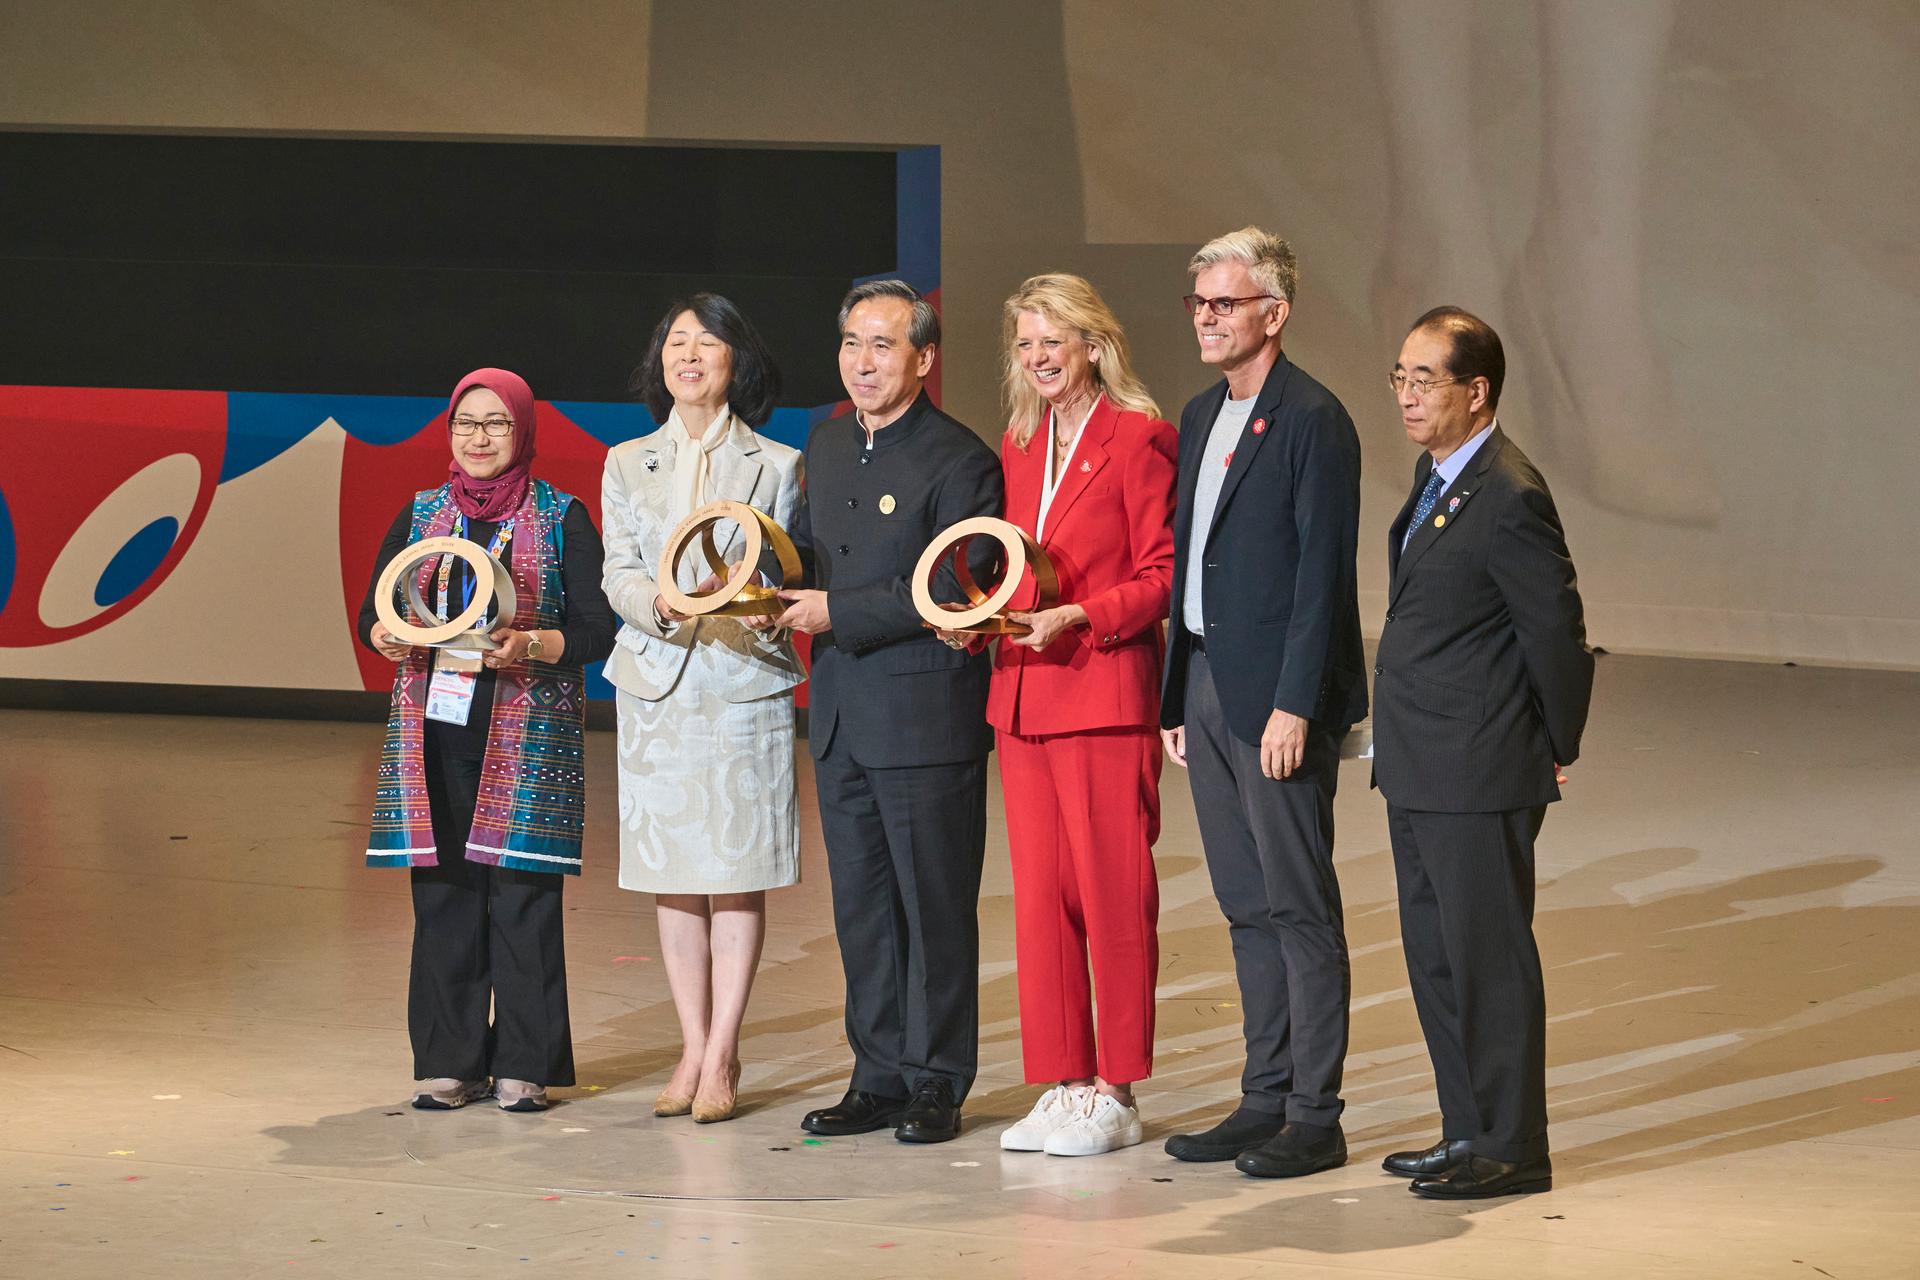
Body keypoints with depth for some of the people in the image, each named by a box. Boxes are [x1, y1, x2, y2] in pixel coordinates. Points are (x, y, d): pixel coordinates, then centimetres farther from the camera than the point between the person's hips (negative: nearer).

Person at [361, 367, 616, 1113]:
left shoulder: (562, 520, 3)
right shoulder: (421, 515, 14)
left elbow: (595, 631, -2)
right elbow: (372, 612, 13)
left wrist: (529, 646, -20)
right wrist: (385, 637, -9)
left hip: (527, 736, -3)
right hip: (436, 730, 3)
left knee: (522, 895, -4)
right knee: (443, 893, 2)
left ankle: (524, 1065, 2)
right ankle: (449, 1062, 8)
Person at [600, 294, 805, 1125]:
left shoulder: (777, 465, 5)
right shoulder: (627, 464, 12)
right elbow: (618, 576, 4)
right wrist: (663, 604, -16)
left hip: (744, 684, -3)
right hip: (655, 683, 3)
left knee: (736, 875, -3)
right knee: (670, 877, 4)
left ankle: (721, 1056, 1)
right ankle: (693, 1050, 11)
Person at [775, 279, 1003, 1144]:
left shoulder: (959, 460, -11)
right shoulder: (826, 446, 13)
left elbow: (954, 590, -18)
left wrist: (838, 612, -18)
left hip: (926, 718, -7)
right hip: (841, 715, 7)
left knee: (934, 902, 1)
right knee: (860, 904, 11)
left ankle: (935, 1084, 8)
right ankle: (879, 1079, 19)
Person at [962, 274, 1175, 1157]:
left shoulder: (1138, 439, -6)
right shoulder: (1018, 448, 16)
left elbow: (1164, 575, -9)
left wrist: (1077, 618, -18)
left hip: (1106, 696, -7)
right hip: (1023, 701, 7)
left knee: (1114, 896, -2)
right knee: (1038, 895, 8)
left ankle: (1114, 1096, 4)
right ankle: (1061, 1086, 14)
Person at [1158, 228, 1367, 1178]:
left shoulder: (1311, 420, -11)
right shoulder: (1202, 416, 15)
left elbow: (1321, 573, -15)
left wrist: (1294, 705, -19)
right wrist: (1177, 696, 14)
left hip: (1278, 697, -8)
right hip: (1205, 685, 8)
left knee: (1300, 905, -3)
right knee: (1247, 906, 12)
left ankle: (1314, 1117, 1)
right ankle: (1265, 1099, 19)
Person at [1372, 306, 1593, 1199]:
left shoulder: (1509, 499, -18)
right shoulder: (1437, 475, 12)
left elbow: (1557, 631, -15)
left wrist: (1558, 749, -5)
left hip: (1480, 774, -10)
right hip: (1420, 771, 10)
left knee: (1488, 955, -3)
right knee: (1435, 955, 15)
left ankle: (1512, 1148, 5)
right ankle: (1469, 1131, 24)